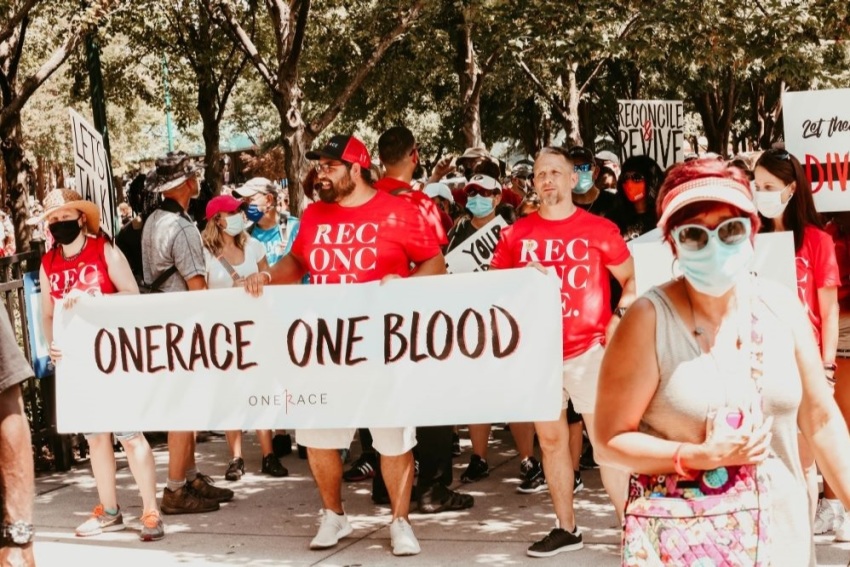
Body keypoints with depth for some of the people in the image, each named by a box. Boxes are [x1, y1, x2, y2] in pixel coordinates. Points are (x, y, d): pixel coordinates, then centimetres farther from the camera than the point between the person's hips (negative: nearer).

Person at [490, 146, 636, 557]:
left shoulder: (599, 229, -1)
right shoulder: (516, 234, 6)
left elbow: (630, 279, 5)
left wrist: (621, 316, -10)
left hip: (589, 349, -4)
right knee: (551, 441, 11)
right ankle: (566, 528, 23)